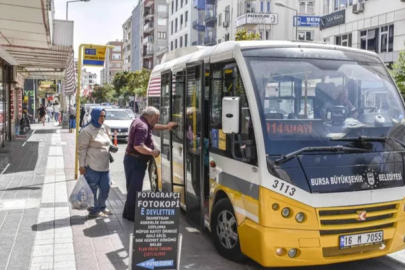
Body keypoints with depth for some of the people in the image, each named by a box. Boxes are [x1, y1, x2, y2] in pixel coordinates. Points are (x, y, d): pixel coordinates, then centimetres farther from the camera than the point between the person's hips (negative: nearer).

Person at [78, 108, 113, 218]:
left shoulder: (105, 128, 11)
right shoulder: (87, 131, -12)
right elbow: (82, 149, -13)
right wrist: (82, 165, -15)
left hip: (105, 165, 8)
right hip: (92, 166, -8)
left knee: (106, 187, 15)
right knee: (92, 189, 4)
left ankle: (102, 207, 32)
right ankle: (94, 211, 15)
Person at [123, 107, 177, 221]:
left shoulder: (140, 122, 10)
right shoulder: (142, 126, -22)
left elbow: (152, 127, 31)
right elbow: (138, 146, -31)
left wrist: (166, 127, 27)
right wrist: (153, 152, -20)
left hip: (133, 159, 11)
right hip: (135, 161, -11)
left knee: (133, 187, 17)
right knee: (135, 188, -5)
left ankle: (129, 212, 27)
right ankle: (131, 214, 2)